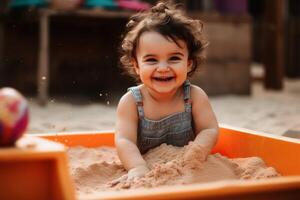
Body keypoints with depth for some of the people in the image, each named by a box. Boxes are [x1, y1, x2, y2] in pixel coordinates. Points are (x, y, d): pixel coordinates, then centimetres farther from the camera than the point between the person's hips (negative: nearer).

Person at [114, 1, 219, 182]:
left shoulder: (195, 96, -9)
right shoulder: (130, 102, -13)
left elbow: (210, 130, -11)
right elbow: (124, 140, -22)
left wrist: (201, 147, -35)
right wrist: (138, 167, -42)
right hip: (146, 172, -1)